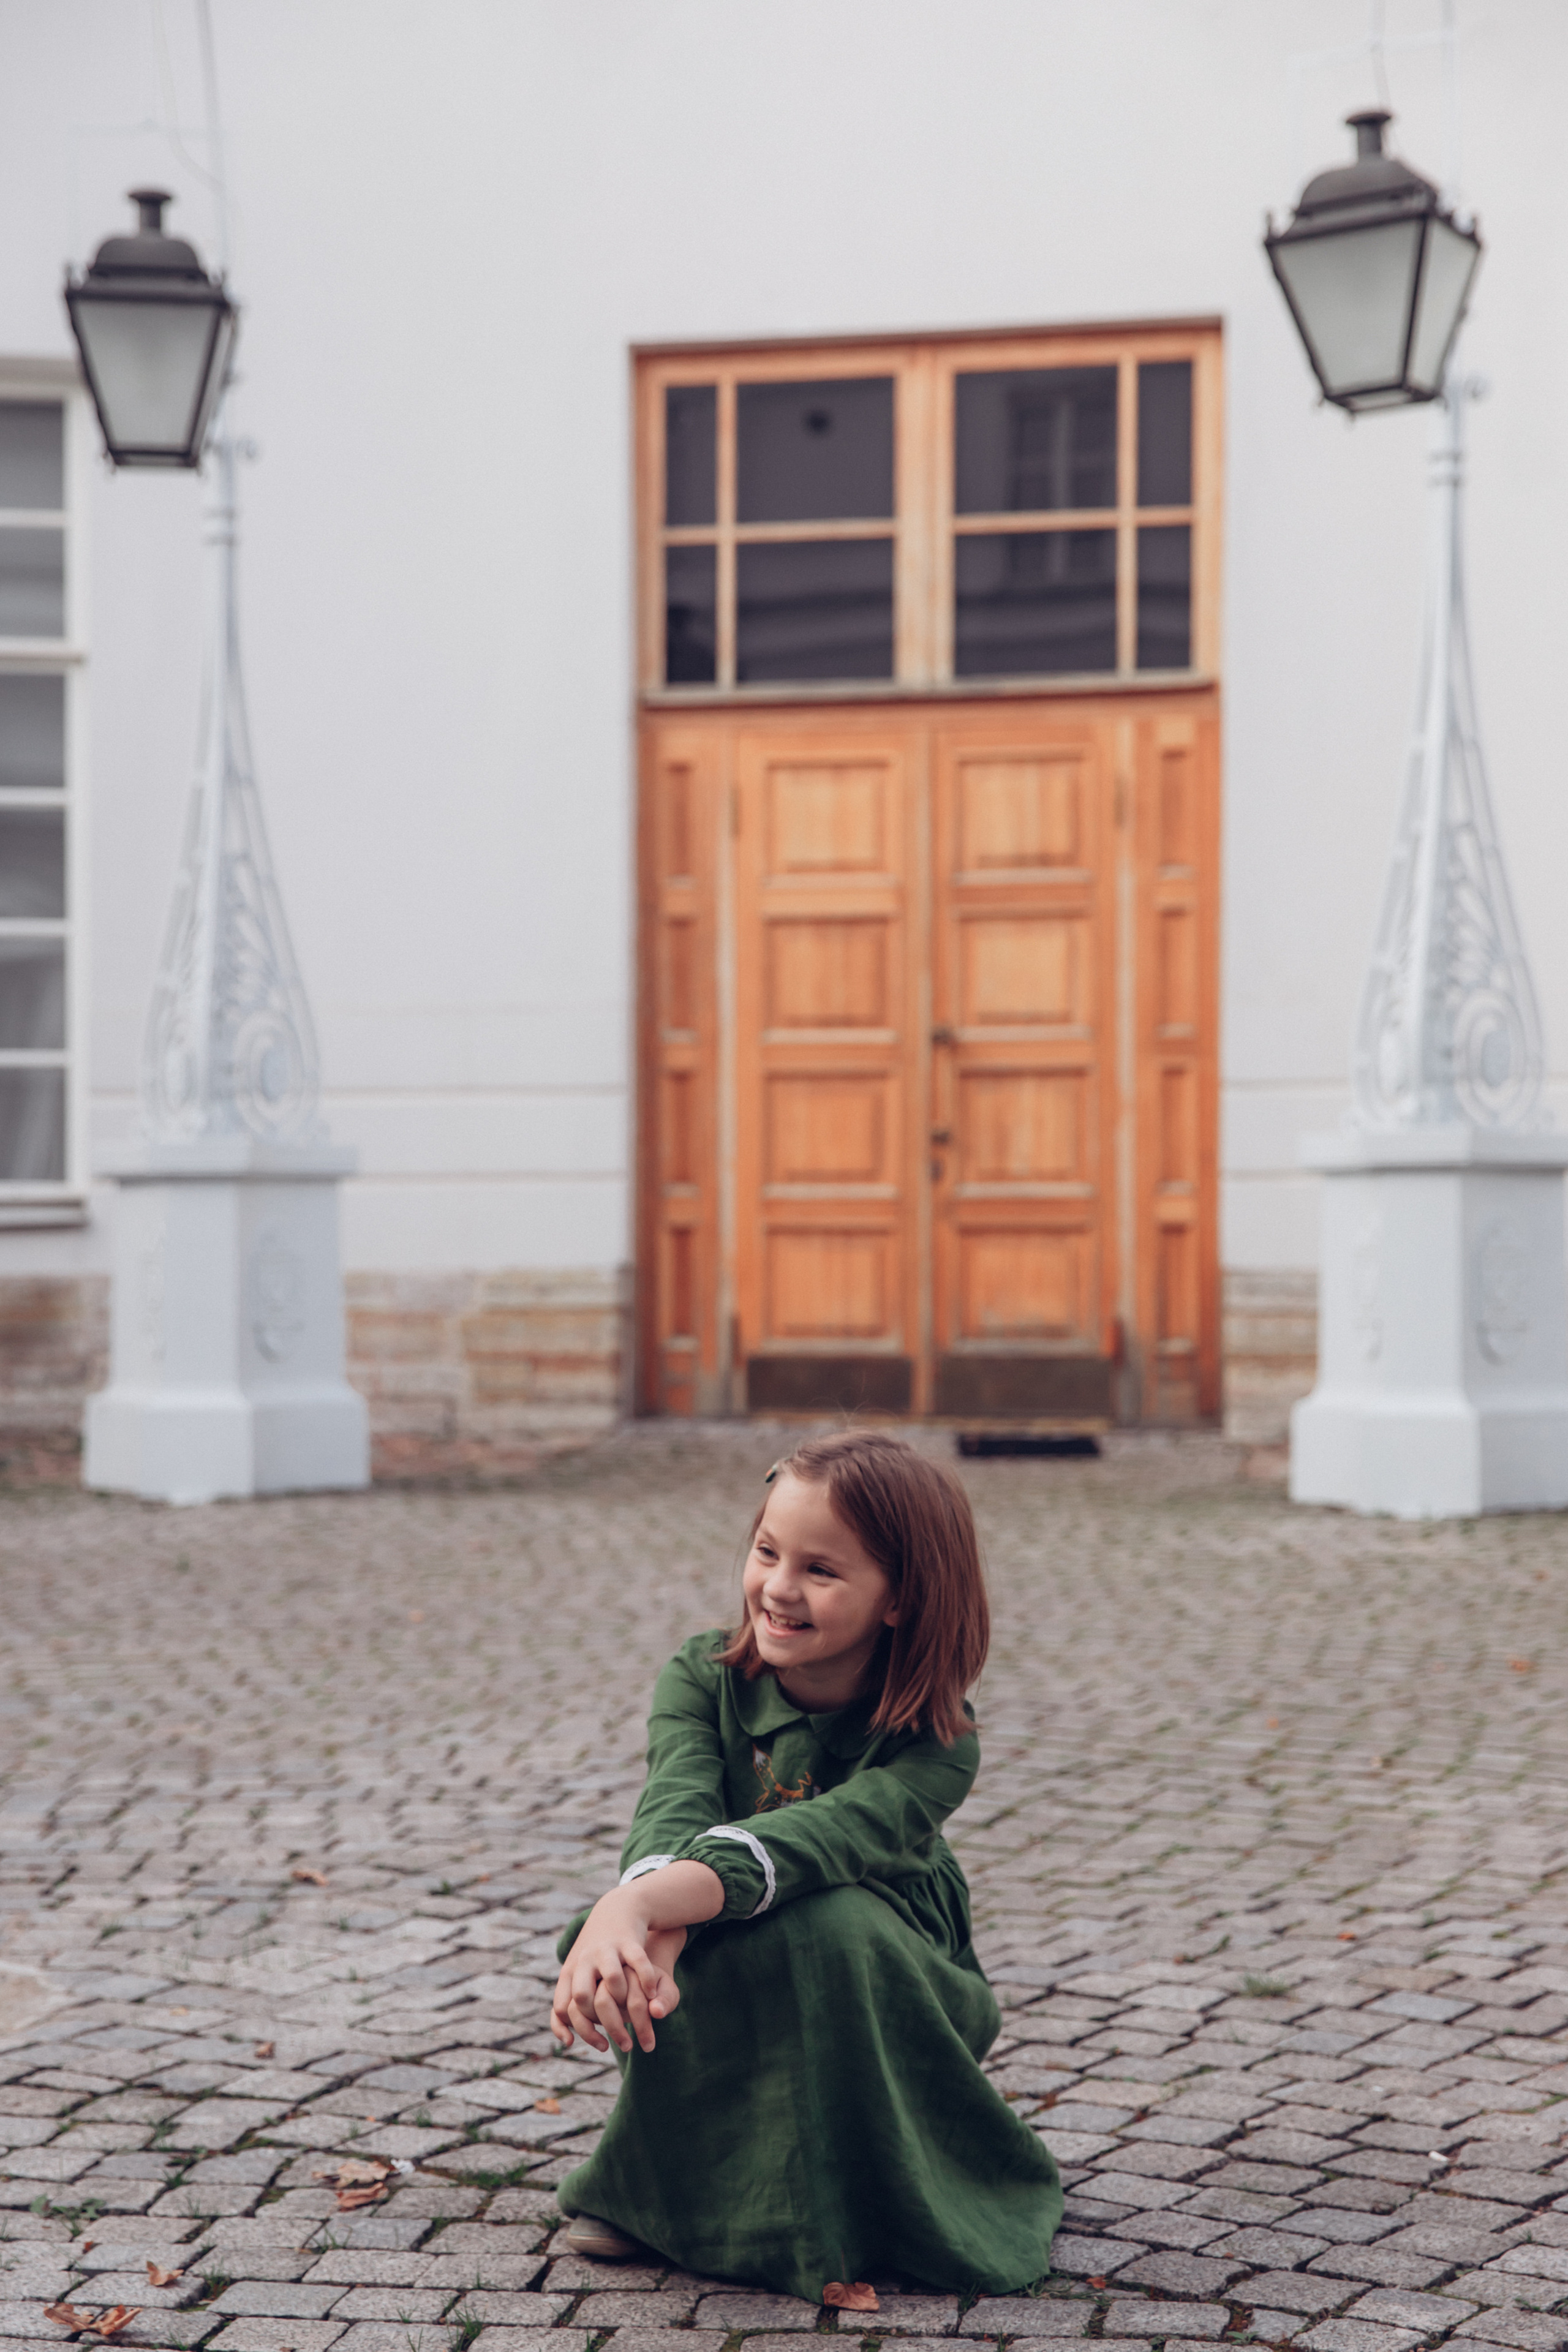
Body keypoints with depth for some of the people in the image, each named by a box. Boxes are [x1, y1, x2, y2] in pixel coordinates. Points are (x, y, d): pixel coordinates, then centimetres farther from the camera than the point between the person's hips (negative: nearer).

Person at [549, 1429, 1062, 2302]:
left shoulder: (936, 1747, -22)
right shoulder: (703, 1679, -11)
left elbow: (819, 1836, -41)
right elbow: (677, 1810, -31)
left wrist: (644, 1902, -59)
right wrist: (643, 1921, -55)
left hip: (885, 2009, -2)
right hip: (727, 2017, 2)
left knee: (829, 1918, -35)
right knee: (676, 1934, -32)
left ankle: (859, 2200, -11)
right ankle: (659, 2184, -3)